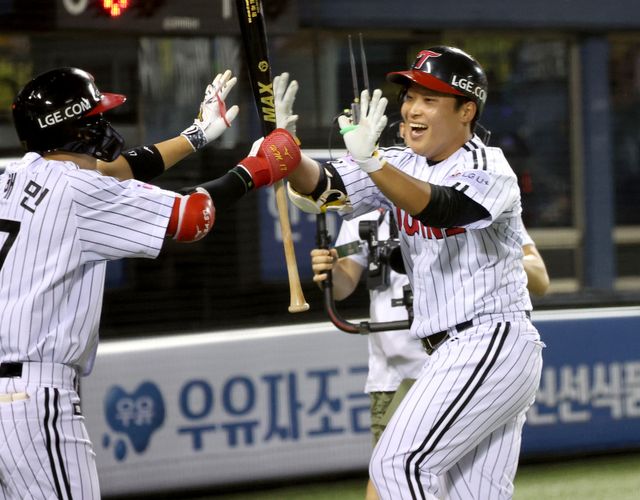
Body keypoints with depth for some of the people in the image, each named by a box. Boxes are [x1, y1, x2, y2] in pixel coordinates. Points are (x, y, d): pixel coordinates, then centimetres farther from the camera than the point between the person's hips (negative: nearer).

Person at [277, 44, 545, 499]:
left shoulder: (489, 170, -11)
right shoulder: (402, 167, 10)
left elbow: (439, 207, -33)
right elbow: (320, 190, -4)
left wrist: (373, 163, -47)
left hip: (493, 342, -8)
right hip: (451, 354, 8)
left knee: (397, 463, -16)